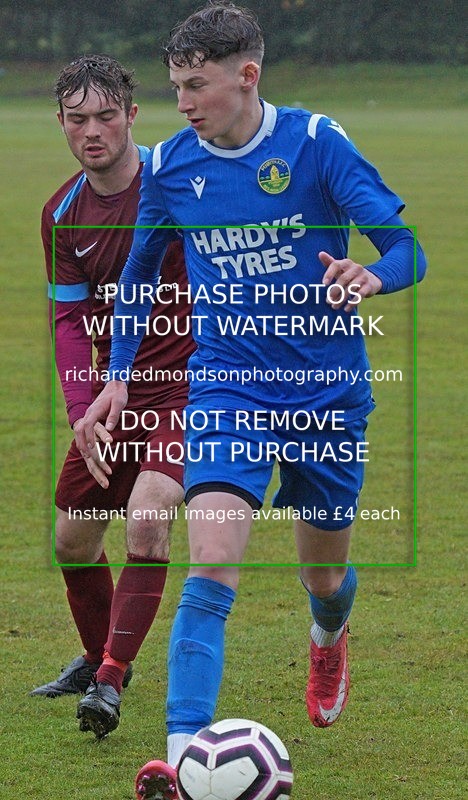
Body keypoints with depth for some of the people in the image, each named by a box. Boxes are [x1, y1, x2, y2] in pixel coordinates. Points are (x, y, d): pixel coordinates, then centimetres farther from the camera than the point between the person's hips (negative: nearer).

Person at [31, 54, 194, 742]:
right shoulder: (62, 215, 2)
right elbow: (72, 318, 2)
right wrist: (84, 412, -11)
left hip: (187, 382, -6)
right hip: (115, 396, 6)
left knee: (147, 522, -24)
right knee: (73, 541, 10)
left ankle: (111, 681, -19)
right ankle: (101, 656, 36)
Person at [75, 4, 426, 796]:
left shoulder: (315, 143, -11)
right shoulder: (169, 165, -2)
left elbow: (405, 248, -12)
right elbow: (138, 273, 14)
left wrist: (371, 276, -35)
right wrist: (118, 377, 5)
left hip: (328, 393, 0)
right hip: (226, 392, 0)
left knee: (324, 575, 17)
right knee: (210, 572, -20)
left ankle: (328, 638, 55)